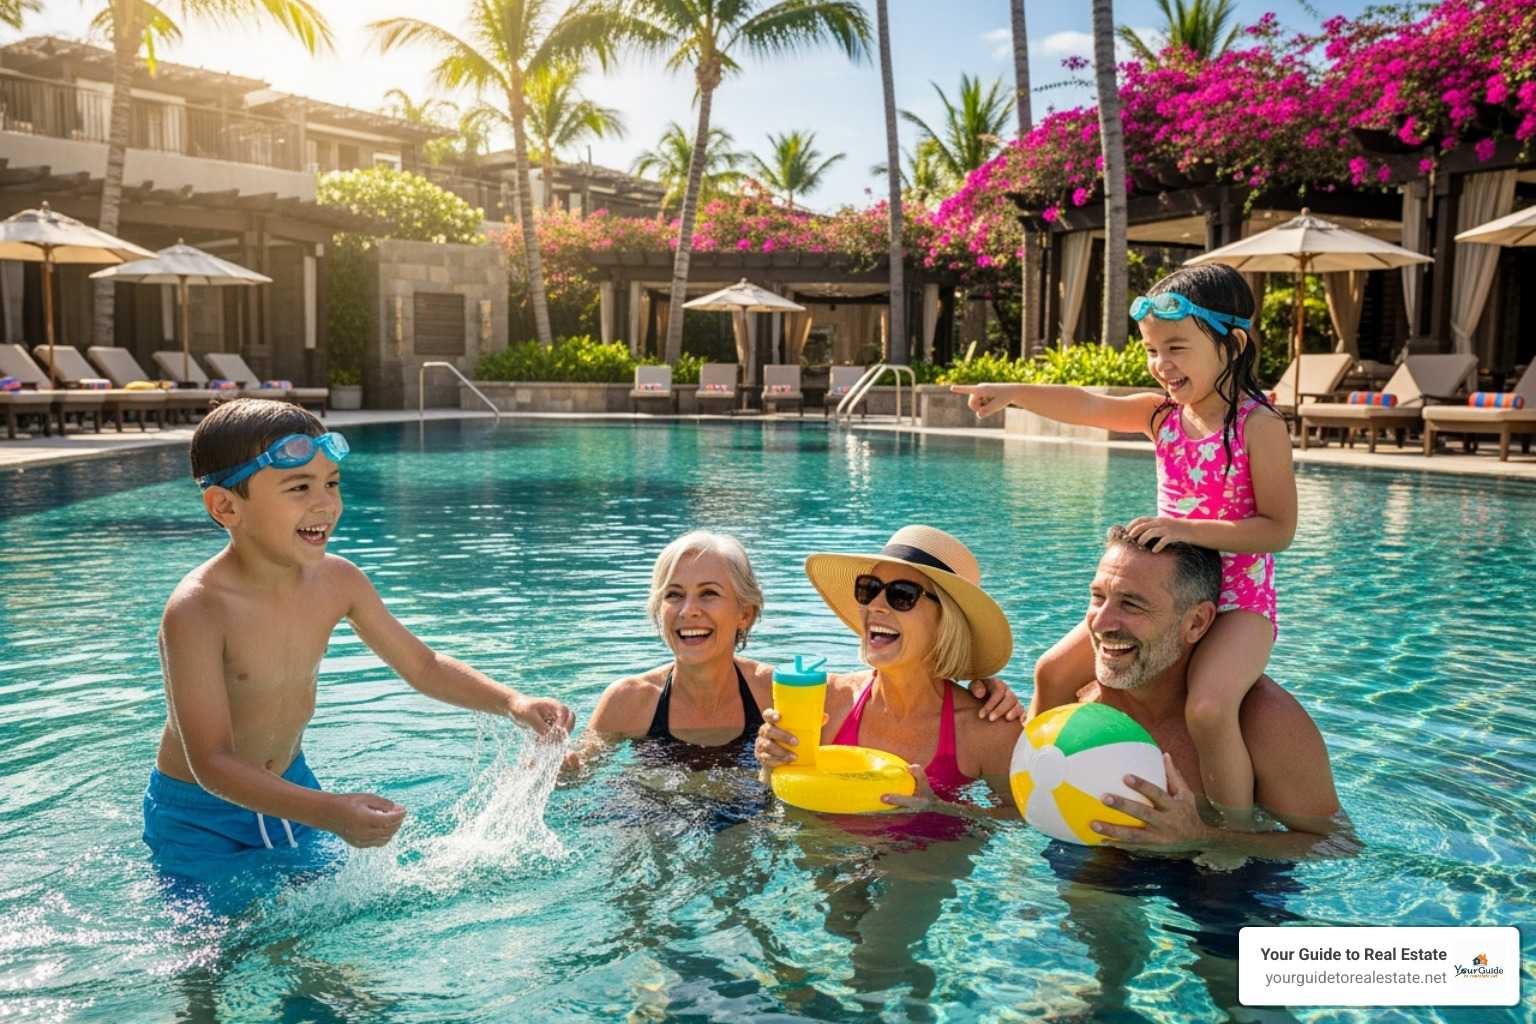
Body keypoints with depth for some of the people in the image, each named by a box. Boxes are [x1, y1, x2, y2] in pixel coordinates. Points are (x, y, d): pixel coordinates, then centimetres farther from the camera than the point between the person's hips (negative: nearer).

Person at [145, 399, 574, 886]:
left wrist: (512, 703, -17)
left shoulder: (337, 581, -13)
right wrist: (328, 813, -47)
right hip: (203, 820, -5)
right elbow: (212, 762, -33)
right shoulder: (196, 611, -30)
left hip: (292, 791, 5)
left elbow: (423, 666, 0)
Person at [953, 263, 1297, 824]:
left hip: (1237, 601, -6)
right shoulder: (1164, 413, 4)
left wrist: (1189, 529, -26)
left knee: (1207, 707, -33)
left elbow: (1279, 528, -16)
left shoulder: (1259, 425, -13)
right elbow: (1090, 405, -7)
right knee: (1054, 671, 4)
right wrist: (1013, 393, -22)